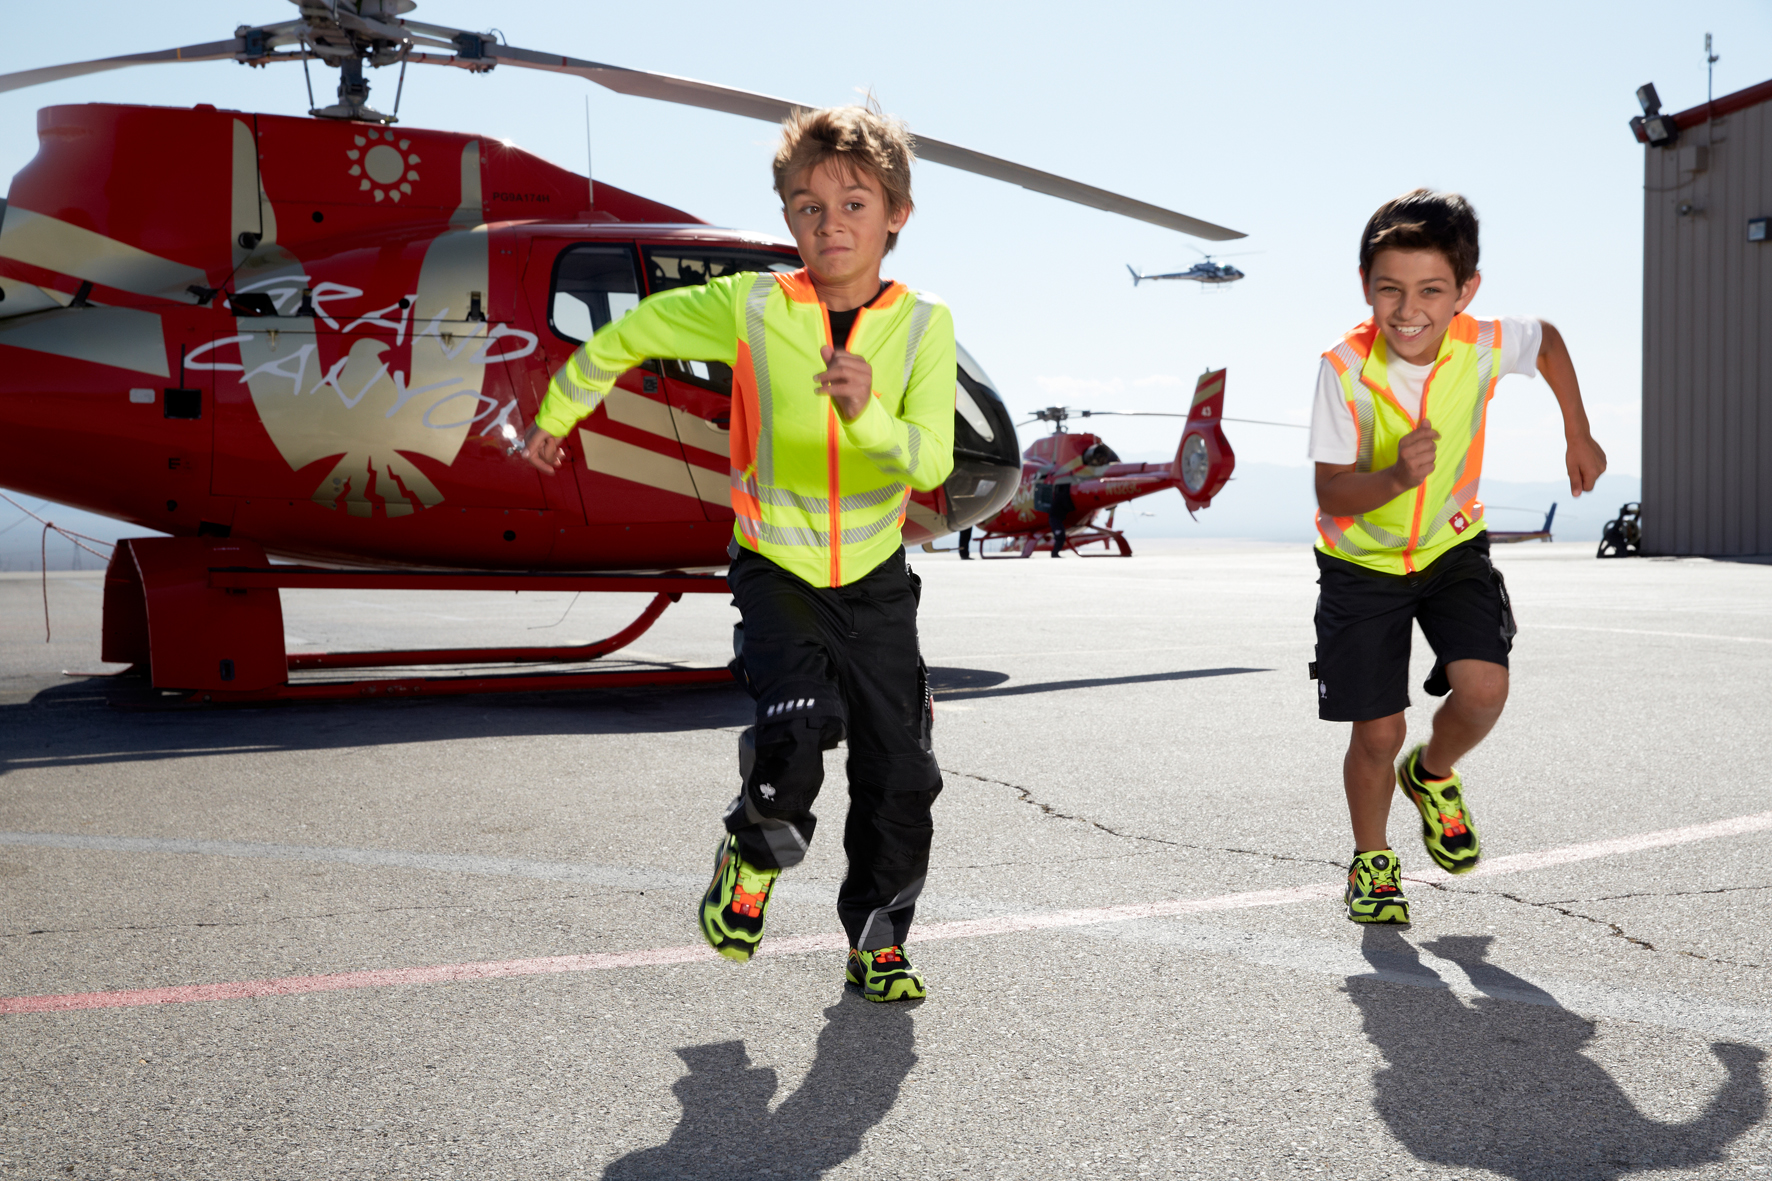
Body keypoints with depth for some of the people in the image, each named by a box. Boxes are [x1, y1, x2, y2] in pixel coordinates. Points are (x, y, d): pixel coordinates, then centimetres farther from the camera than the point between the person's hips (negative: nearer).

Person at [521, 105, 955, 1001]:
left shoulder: (923, 326, -10)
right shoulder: (748, 308, -12)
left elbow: (930, 462, -21)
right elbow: (632, 333, 4)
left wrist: (868, 415, -42)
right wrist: (556, 413, 16)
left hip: (874, 577, 2)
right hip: (776, 567, -2)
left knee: (899, 773, 3)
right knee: (797, 719, -25)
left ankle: (878, 942, 25)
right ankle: (753, 855, 7)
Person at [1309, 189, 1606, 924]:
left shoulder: (1484, 346, -19)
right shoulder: (1345, 367, -26)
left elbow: (1548, 340, 6)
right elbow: (1330, 492, -24)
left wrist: (1577, 435, 9)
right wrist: (1394, 478, -42)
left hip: (1453, 547, 2)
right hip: (1362, 562, -2)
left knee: (1483, 688, -18)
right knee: (1378, 731, -2)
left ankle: (1434, 775, 18)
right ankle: (1371, 858, 27)